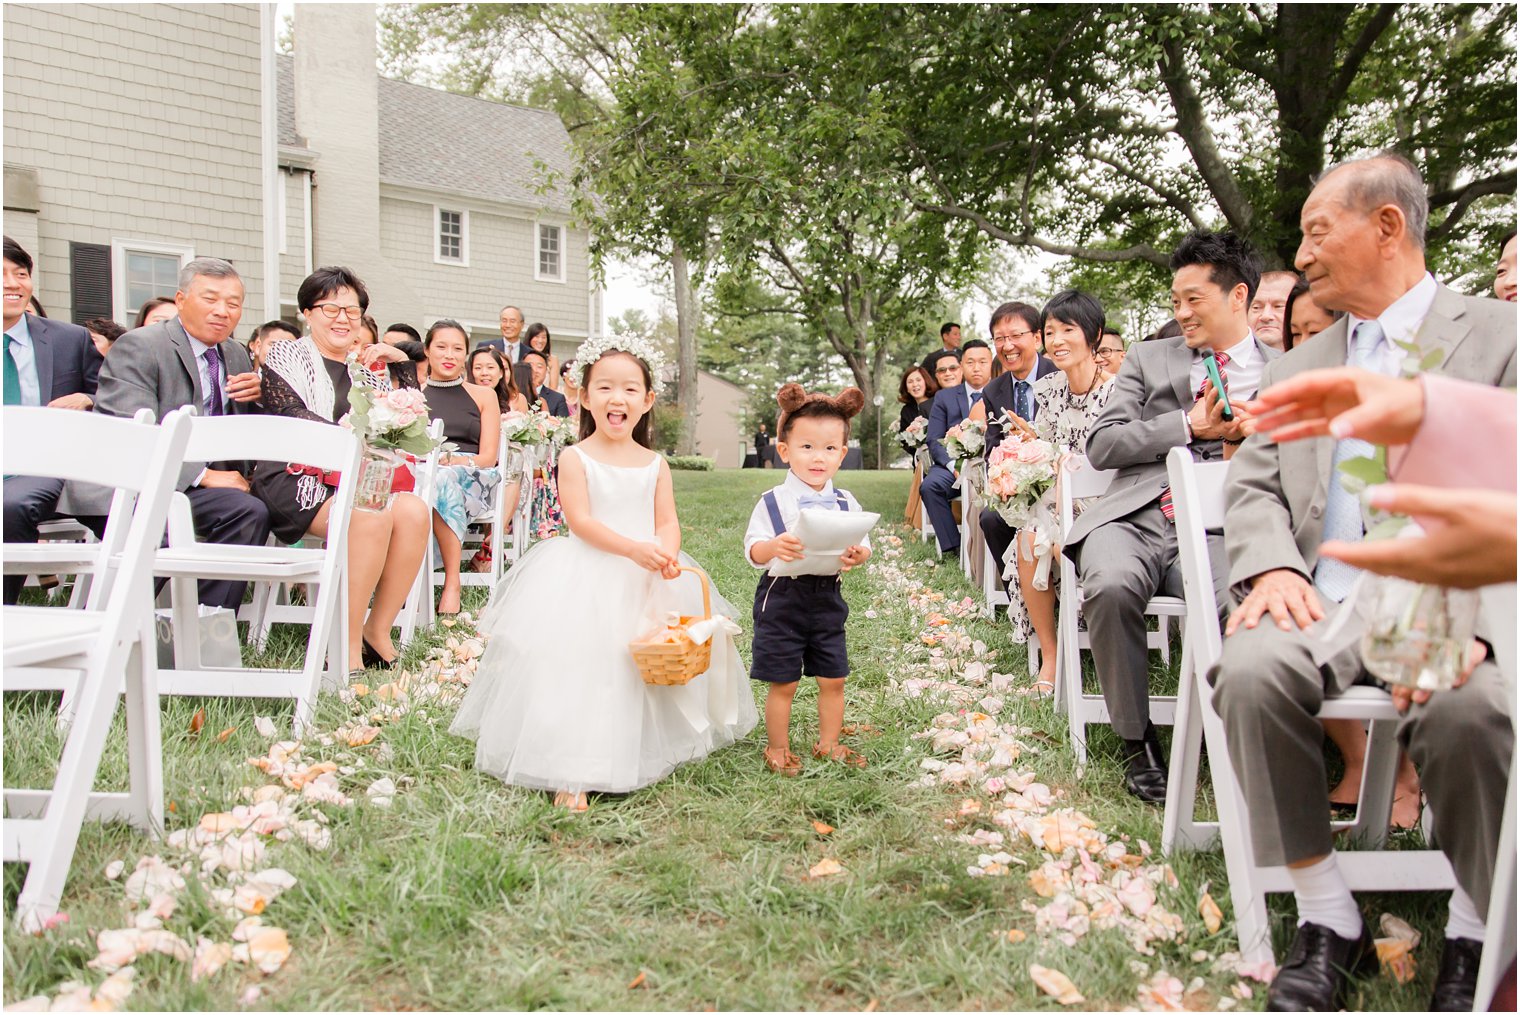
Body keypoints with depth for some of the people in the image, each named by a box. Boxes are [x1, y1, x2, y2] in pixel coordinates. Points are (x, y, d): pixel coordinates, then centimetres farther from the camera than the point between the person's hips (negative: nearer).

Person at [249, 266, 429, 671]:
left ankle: (378, 630, -17)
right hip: (297, 478, -4)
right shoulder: (286, 355, 10)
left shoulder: (371, 365, 22)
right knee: (372, 518, -33)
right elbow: (289, 414, -9)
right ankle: (348, 646, -26)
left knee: (413, 512, -26)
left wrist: (402, 362, 9)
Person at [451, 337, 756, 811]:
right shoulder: (575, 457, -3)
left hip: (648, 581, 4)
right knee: (577, 669, -10)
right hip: (586, 580, -4)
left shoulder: (655, 464, 9)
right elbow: (579, 521, -13)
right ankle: (570, 774, -5)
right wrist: (633, 548, -26)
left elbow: (668, 522, 2)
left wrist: (666, 554, -21)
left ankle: (642, 756, 26)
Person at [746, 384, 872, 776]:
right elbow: (752, 550, -12)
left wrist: (859, 554, -20)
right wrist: (774, 547, -33)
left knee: (833, 679, 13)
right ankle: (777, 748, 24)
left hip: (827, 599, 4)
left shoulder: (847, 504, 2)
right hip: (783, 599, -4)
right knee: (782, 682, 5)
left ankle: (829, 743, 32)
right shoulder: (774, 502, -8)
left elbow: (862, 544, 3)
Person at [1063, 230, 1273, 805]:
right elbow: (1101, 445, 8)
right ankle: (1138, 741, -13)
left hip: (1217, 529, -1)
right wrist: (1191, 425, 1)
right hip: (1135, 517, 1)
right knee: (1112, 586, -33)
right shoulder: (1149, 359, 20)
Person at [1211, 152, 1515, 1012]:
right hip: (1324, 602, 3)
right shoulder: (1296, 366, 21)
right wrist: (1271, 567, -8)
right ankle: (1330, 923, -13)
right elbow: (1252, 485, 14)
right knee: (1252, 671, -29)